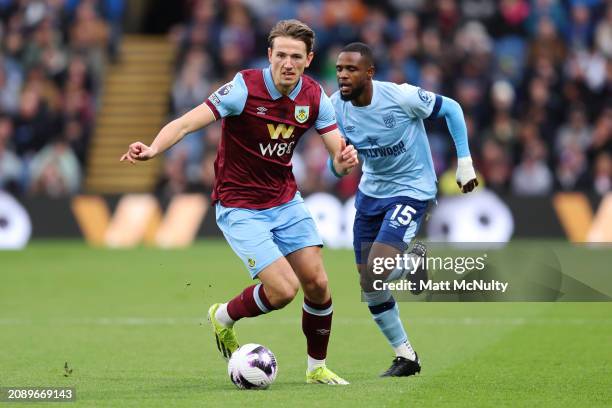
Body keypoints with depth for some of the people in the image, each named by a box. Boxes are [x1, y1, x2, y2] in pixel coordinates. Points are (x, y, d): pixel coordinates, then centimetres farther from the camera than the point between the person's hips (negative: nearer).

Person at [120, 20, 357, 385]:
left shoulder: (314, 97, -6)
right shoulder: (244, 88, -22)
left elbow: (338, 158, -6)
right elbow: (187, 123, -28)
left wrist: (346, 160, -31)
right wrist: (152, 149, -47)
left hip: (286, 202, 5)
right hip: (240, 208, -5)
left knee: (317, 284, -2)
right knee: (283, 290, -16)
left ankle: (317, 368, 21)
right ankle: (224, 318, 15)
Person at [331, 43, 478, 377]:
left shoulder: (400, 96, -23)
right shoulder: (335, 108, -10)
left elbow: (451, 109, -7)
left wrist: (465, 163, -8)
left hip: (411, 190, -5)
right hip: (371, 191, 5)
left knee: (376, 273, -23)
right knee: (369, 287, 4)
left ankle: (415, 262, 11)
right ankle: (406, 358, 21)